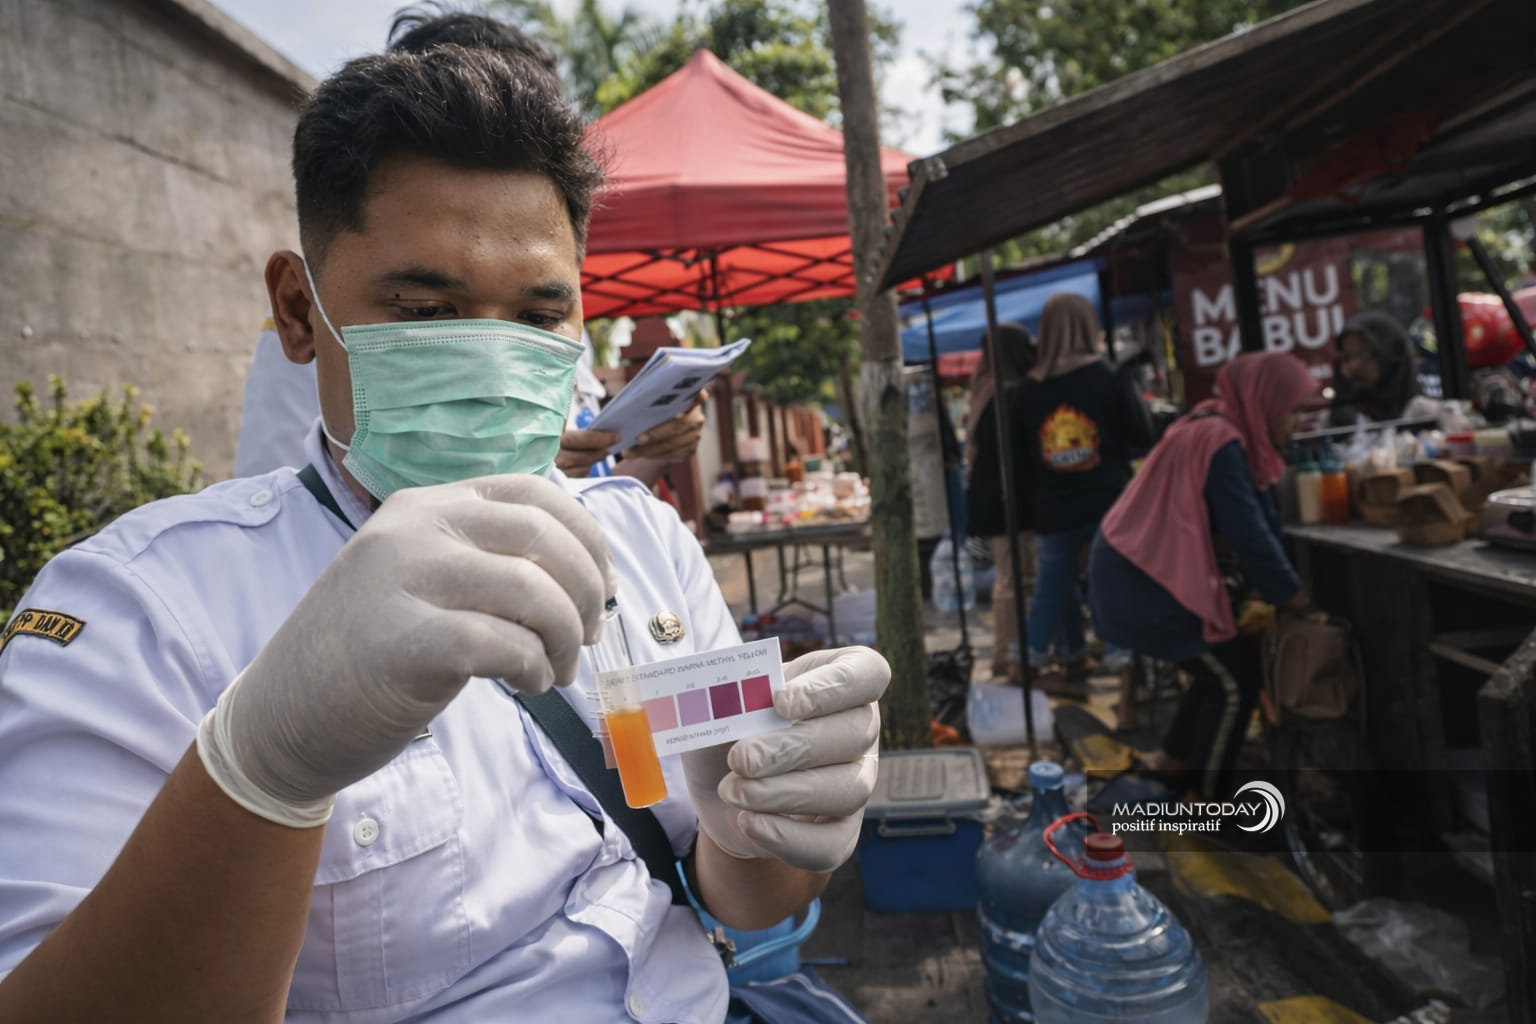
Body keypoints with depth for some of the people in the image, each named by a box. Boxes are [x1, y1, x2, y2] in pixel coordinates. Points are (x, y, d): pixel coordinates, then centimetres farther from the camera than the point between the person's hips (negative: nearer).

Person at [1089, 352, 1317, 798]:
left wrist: (1280, 591, 12)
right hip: (1145, 583, -9)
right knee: (1237, 678, 1)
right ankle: (1205, 804, 12)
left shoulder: (1213, 430, 13)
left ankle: (1172, 763, 30)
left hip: (1133, 574, 9)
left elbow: (1250, 525, 16)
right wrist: (1296, 598, -7)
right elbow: (1250, 535, -19)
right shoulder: (1221, 443, -18)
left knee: (1224, 668, 19)